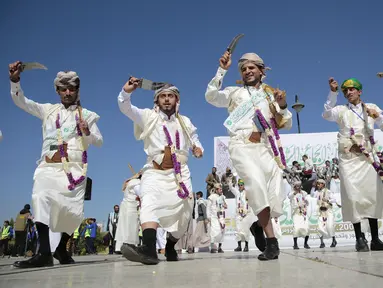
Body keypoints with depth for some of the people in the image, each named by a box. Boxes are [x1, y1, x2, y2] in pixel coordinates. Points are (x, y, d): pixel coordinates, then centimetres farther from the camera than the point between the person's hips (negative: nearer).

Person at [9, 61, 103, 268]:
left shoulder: (87, 115, 13)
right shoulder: (48, 110, 17)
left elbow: (99, 142, 9)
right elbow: (20, 101, 10)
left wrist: (88, 133, -12)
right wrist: (15, 80, -7)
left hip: (74, 169, 0)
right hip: (49, 167, 0)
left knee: (73, 212, -5)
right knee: (41, 197, -27)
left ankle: (61, 248, 21)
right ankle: (44, 252, -31)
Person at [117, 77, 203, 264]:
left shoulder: (185, 122, 16)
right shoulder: (148, 117, 6)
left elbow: (194, 139, 29)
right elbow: (126, 109, -8)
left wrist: (198, 148, 4)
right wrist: (126, 92, -29)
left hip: (180, 173, 3)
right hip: (155, 172, -3)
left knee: (182, 214, 2)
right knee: (149, 204, -28)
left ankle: (170, 248, 27)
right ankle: (149, 249, -44)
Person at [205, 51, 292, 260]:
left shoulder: (270, 94, 22)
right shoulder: (235, 92, 18)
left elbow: (286, 125, 17)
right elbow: (211, 96, 0)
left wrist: (283, 105, -1)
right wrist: (222, 70, -4)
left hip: (265, 147, 3)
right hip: (242, 145, -2)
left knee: (275, 195, -15)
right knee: (256, 181, -31)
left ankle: (259, 226, 17)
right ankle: (271, 241, -28)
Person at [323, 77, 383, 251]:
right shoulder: (341, 110, 9)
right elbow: (326, 114, -12)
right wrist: (333, 93, -21)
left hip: (369, 157, 2)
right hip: (348, 157, -2)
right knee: (353, 196, -8)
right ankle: (359, 239, -2)